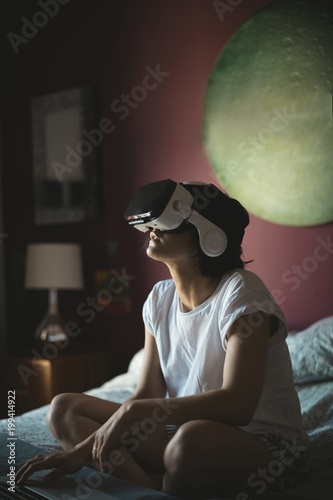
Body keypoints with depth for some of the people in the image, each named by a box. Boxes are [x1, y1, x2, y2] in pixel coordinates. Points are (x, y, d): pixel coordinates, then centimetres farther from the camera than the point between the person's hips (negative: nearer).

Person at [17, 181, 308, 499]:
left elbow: (237, 404, -28)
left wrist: (133, 412, -29)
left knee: (193, 439, -42)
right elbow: (147, 396, 3)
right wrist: (84, 447, -9)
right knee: (63, 408, 0)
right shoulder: (161, 298, 4)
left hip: (263, 445, -7)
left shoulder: (240, 293, -17)